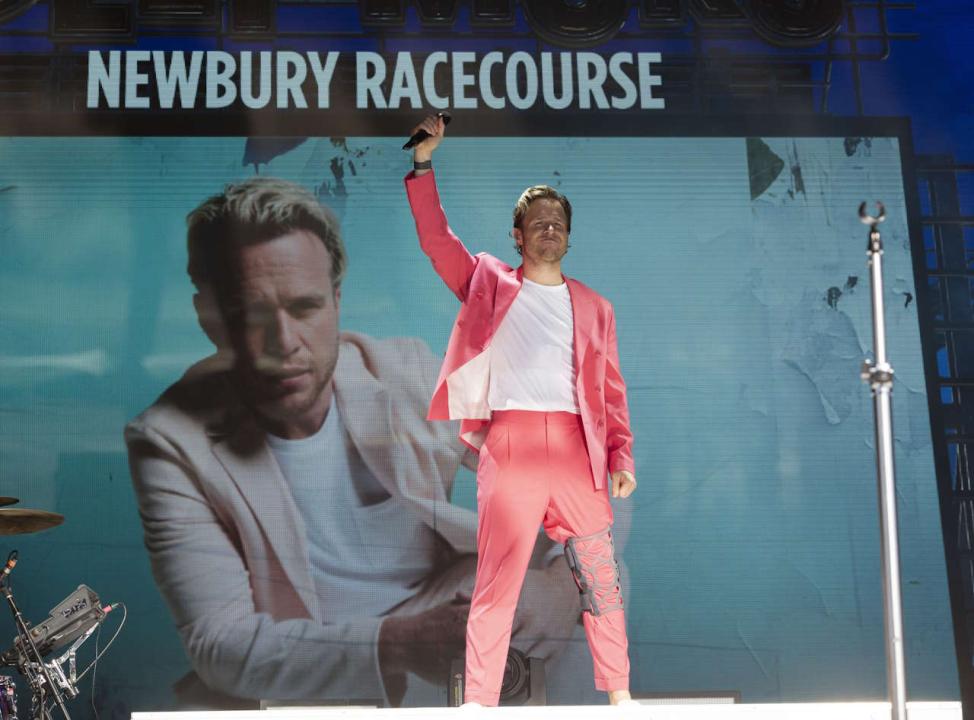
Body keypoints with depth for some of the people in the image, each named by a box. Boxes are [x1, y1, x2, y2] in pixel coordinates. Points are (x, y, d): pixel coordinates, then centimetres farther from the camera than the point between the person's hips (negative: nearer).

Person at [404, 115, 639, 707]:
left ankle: (620, 697, 17)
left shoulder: (593, 306, 17)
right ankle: (480, 706, 2)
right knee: (495, 586, -4)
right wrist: (424, 162, -4)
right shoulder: (489, 283, 13)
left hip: (578, 448, 2)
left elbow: (612, 389, 14)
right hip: (509, 446, -2)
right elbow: (436, 239, 2)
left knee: (602, 581, 5)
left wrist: (622, 456, 4)